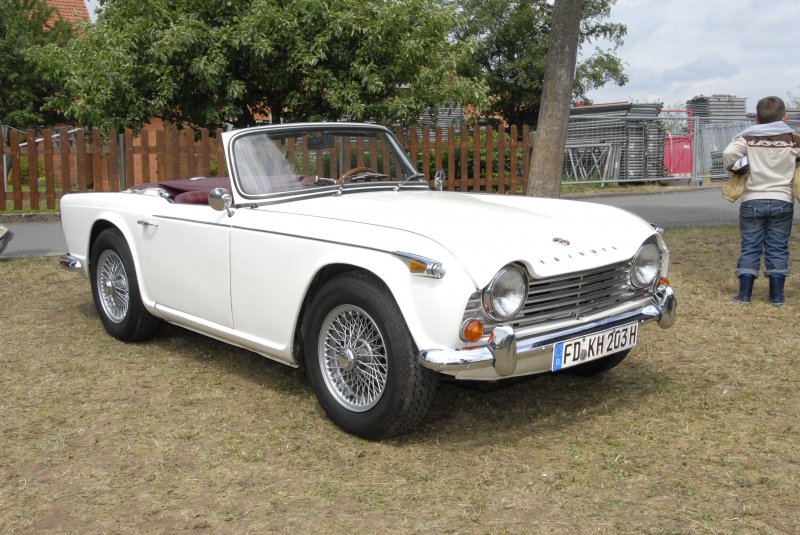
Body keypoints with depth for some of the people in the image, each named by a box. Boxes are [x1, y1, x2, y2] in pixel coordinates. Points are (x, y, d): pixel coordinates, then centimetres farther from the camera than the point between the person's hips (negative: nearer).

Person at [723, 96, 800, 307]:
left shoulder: (747, 137, -3)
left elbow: (728, 154, -17)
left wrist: (733, 168, 2)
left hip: (752, 201, 0)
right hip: (782, 201, 0)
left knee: (750, 247, 6)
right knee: (778, 248, 8)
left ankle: (744, 294, 5)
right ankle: (777, 295, 9)